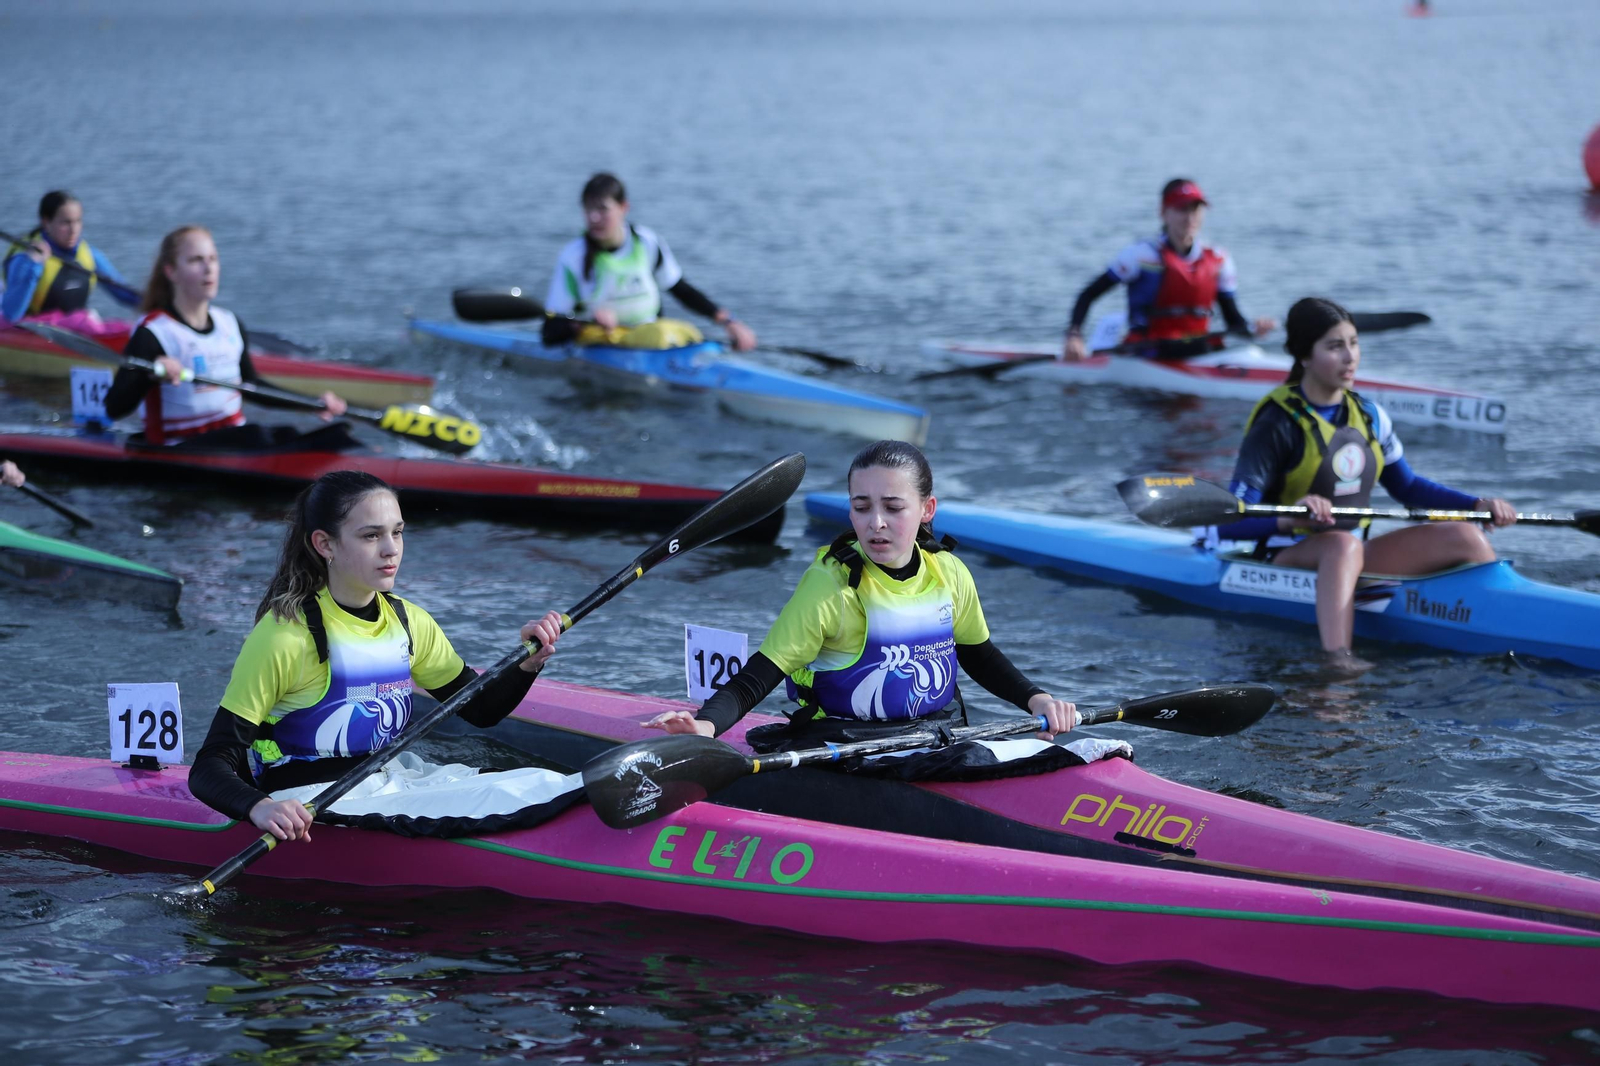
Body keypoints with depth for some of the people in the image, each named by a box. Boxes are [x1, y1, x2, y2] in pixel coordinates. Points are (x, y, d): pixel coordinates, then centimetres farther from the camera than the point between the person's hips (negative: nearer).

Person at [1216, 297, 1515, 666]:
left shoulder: (1367, 415, 8)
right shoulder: (1278, 425, -13)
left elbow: (1407, 487, 21)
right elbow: (1229, 524, -21)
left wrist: (1478, 505, 8)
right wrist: (1288, 518, -41)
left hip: (1353, 554, 7)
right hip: (1287, 559, -7)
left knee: (1465, 537, -7)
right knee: (1344, 545, -40)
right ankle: (1338, 659, -58)